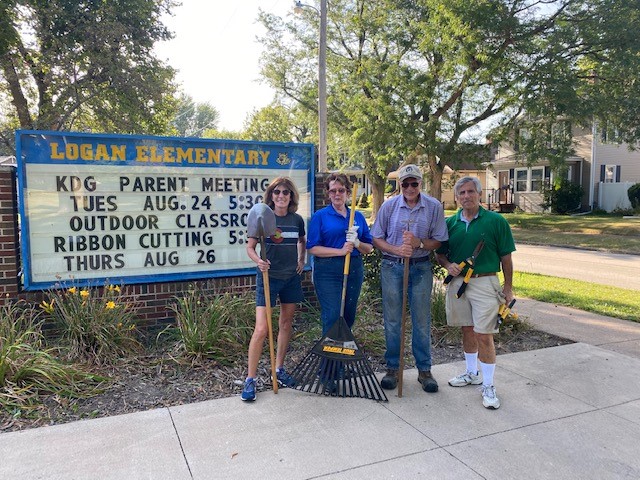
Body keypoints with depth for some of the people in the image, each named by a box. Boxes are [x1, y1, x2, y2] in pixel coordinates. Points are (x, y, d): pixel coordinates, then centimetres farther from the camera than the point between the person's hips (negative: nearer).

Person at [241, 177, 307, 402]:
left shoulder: (297, 220, 3)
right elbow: (250, 247, -7)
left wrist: (302, 260, 9)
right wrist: (258, 261, -26)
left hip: (291, 277, 5)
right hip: (268, 276, -5)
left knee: (286, 324, 13)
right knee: (261, 329, -10)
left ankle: (279, 371, 29)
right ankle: (250, 379, 2)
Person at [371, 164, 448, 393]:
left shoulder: (434, 207, -1)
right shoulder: (389, 206, -1)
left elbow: (438, 241, 1)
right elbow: (377, 239, 1)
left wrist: (419, 243, -18)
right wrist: (397, 249, -16)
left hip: (421, 267, 0)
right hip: (392, 267, 0)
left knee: (422, 321, 6)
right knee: (392, 320, 7)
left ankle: (424, 370, 20)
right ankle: (392, 368, 20)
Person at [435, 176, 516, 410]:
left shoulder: (496, 221, -4)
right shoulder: (450, 223, 6)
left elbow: (506, 257, -1)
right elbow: (440, 253, 13)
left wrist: (508, 287, -1)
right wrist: (448, 265, -9)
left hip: (485, 283, -4)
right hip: (458, 282, 4)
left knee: (484, 335, -5)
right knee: (467, 330, 16)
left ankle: (488, 386, 8)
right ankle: (472, 373, 34)